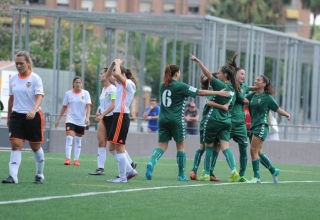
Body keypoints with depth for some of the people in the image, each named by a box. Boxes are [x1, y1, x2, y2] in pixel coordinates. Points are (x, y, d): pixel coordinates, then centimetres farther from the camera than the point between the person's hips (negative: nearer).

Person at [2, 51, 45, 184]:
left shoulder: (35, 78, -9)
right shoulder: (12, 79, 6)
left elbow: (39, 97, -19)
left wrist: (33, 110, -37)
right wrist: (9, 117, 20)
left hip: (33, 117, -3)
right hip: (17, 115, 3)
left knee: (35, 147, 9)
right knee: (16, 145, -12)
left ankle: (40, 175, 27)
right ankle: (13, 176, -20)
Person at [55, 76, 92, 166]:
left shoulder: (85, 93, 0)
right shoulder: (68, 93, 2)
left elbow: (88, 106, -7)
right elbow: (64, 107, 9)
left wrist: (87, 117, -22)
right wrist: (58, 119, 10)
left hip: (81, 121, 1)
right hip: (70, 119, -1)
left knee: (78, 141, 6)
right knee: (69, 138, -16)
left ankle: (76, 159, 11)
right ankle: (68, 158, -20)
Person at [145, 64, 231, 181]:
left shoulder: (163, 86, 8)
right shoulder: (180, 86, -9)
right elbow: (200, 92, -8)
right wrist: (219, 93, -3)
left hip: (163, 119, 5)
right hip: (176, 119, -5)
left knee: (162, 145, 4)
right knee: (181, 146, 8)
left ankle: (151, 163, -24)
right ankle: (181, 175, 11)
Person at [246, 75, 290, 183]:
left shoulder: (267, 97, -4)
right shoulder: (252, 96, 12)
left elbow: (277, 109, -1)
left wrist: (287, 114, -14)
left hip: (262, 126, -7)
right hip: (253, 126, 7)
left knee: (253, 150, -12)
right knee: (257, 152, 10)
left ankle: (256, 176, -4)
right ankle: (273, 171, 24)